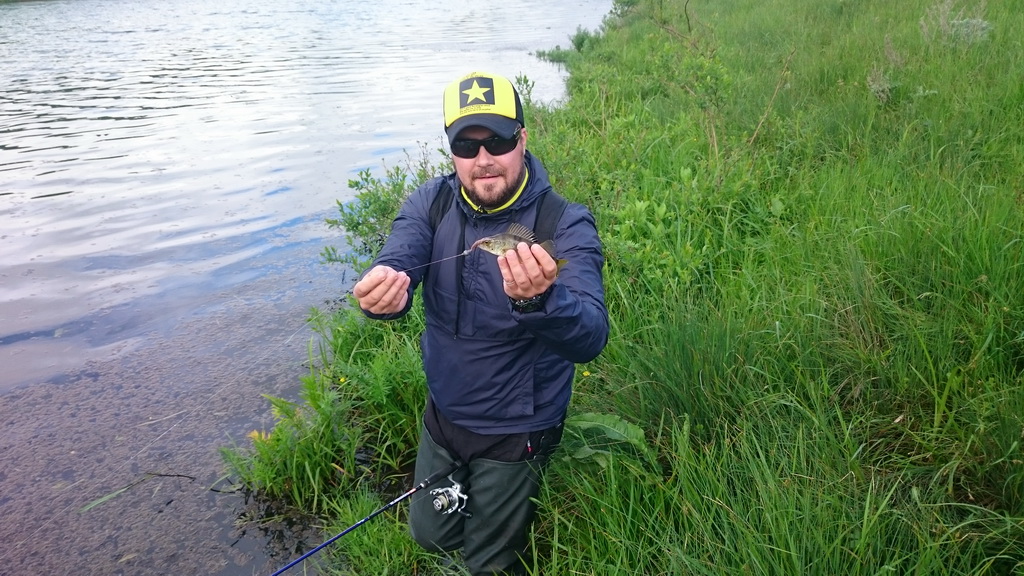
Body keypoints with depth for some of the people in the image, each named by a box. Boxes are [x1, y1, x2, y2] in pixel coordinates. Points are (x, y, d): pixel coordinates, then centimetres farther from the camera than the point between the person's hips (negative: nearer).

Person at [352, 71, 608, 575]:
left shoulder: (566, 225, -25)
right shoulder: (431, 202, -11)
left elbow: (590, 338, -37)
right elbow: (395, 269, -27)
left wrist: (539, 299, -59)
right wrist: (380, 289, -52)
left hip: (516, 432, -4)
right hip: (442, 413, 5)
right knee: (430, 535, 26)